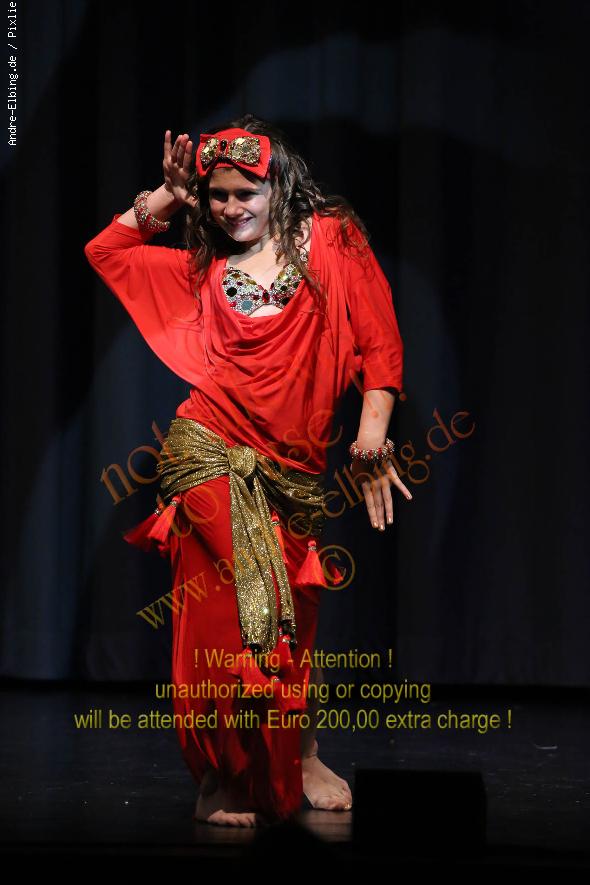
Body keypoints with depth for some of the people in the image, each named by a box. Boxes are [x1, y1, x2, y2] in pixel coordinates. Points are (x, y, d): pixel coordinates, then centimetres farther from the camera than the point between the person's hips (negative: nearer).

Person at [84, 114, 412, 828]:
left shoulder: (328, 241, 8)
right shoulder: (202, 267, 16)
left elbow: (377, 340, 3)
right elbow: (103, 253, 23)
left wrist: (372, 433, -6)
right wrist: (165, 200, 15)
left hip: (292, 466, 0)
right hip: (211, 454, 0)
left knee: (292, 615, 5)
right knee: (223, 613, -9)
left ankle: (301, 759, 23)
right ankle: (220, 777, -3)